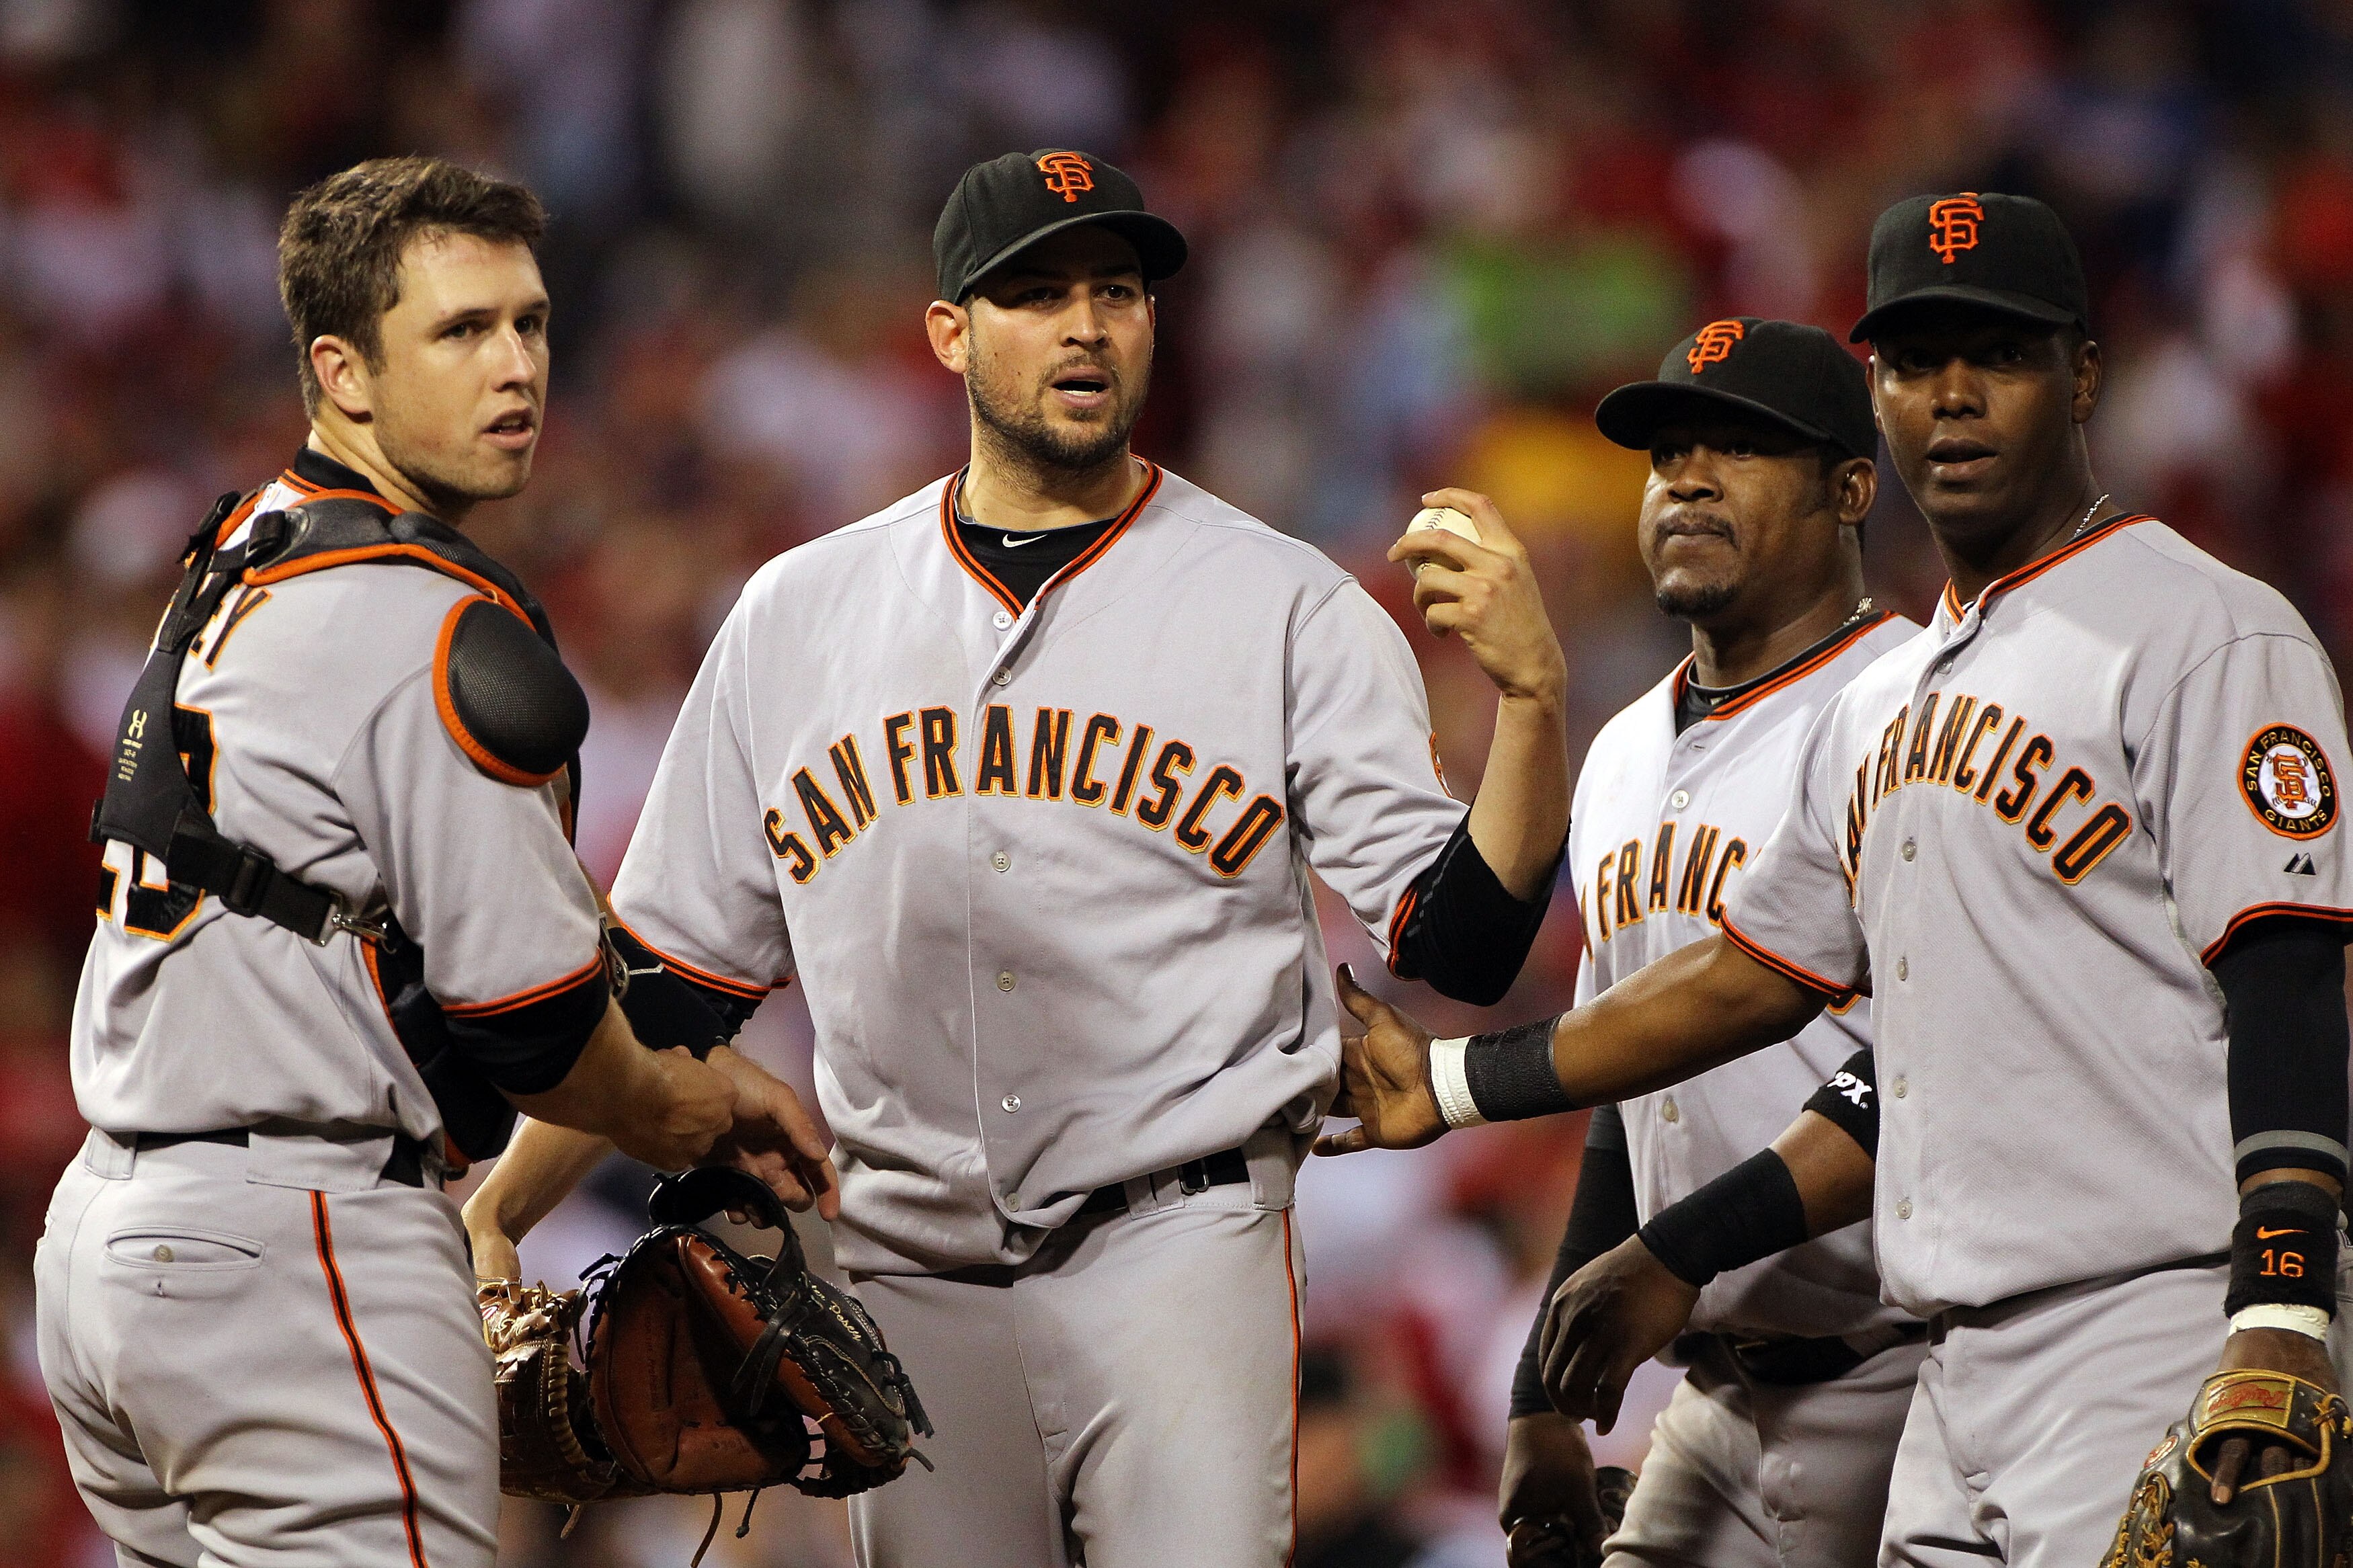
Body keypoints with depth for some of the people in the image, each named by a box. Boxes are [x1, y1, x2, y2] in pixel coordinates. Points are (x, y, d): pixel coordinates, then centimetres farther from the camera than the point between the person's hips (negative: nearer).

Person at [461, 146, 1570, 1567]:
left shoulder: (1288, 608, 2)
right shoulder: (800, 616, 11)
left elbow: (1460, 943, -6)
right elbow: (676, 975, 15)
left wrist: (1533, 693, -21)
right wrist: (496, 1215, 6)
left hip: (1175, 1248, -3)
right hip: (911, 1277, 3)